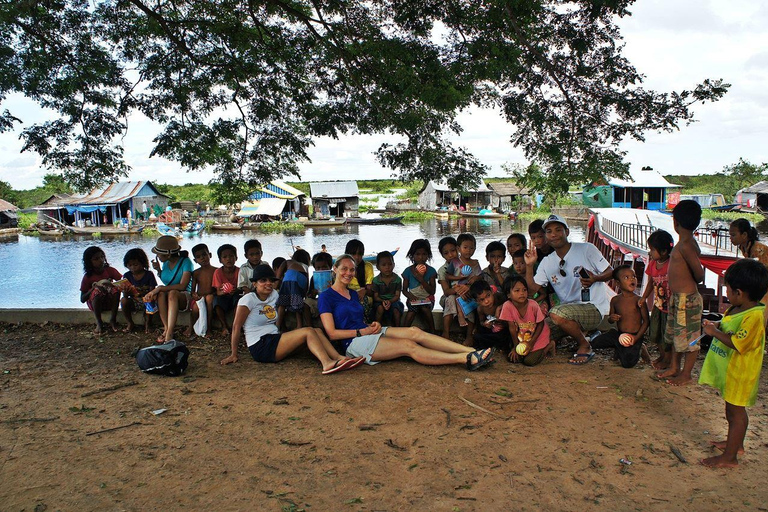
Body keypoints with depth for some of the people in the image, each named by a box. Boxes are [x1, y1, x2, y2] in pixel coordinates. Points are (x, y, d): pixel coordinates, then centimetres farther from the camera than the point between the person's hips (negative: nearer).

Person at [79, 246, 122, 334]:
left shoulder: (110, 270, -3)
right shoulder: (88, 277, -8)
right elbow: (82, 299, -10)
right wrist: (94, 287, -24)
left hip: (110, 302, 1)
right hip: (95, 304, -1)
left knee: (116, 289, -28)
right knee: (97, 291, -32)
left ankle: (113, 320, -20)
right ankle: (99, 323, -25)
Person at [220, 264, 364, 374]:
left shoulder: (274, 295, 13)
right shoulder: (248, 299, -8)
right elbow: (236, 327, -9)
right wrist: (234, 355, -8)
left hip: (274, 340, 8)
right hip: (260, 347, -8)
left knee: (317, 331, -9)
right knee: (308, 331, -22)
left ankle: (339, 358, -24)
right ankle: (327, 363, -37)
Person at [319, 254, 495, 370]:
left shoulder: (353, 294, 21)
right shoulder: (326, 297, -4)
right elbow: (332, 333, -11)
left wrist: (373, 325, -1)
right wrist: (362, 331, -12)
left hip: (368, 333, 7)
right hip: (354, 342, -7)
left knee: (414, 331, -17)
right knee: (408, 346, -24)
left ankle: (471, 351, -28)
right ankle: (466, 359, -32)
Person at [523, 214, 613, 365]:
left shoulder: (586, 249, -3)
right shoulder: (547, 262, 10)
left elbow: (610, 272, -2)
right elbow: (533, 288, 5)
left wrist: (595, 278, -23)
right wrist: (529, 265, -8)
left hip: (594, 309, -5)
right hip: (569, 310, 5)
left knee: (557, 313, -33)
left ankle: (585, 346, -7)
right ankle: (580, 332, 12)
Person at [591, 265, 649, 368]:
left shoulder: (639, 301, -9)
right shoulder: (615, 300, 3)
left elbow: (646, 321, -7)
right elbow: (610, 318, 13)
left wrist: (637, 337, -16)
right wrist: (611, 318, -13)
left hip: (634, 336, -4)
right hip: (618, 334, 4)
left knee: (627, 363, -20)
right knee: (593, 343, -8)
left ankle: (637, 349, 14)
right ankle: (619, 347, 15)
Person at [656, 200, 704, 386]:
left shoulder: (686, 246, -22)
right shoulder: (685, 243, 7)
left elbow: (699, 275, -20)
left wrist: (688, 285, -1)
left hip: (687, 299, -10)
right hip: (677, 298, 10)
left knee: (688, 337, 5)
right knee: (675, 334, 21)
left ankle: (686, 374, 18)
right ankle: (674, 367, 36)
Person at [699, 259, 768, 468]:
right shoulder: (738, 309, 4)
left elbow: (737, 343, -31)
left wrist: (715, 332, -20)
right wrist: (717, 326, 2)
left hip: (740, 372, -10)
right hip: (729, 369, 10)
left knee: (735, 411, 1)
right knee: (733, 409, 24)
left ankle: (729, 457, 11)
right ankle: (735, 443, 42)